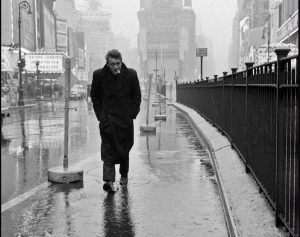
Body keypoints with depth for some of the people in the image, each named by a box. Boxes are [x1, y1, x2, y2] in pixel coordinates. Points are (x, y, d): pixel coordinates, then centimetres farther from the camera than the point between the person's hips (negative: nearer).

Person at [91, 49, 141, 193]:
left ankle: (124, 175, 34)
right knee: (108, 150, -11)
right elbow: (94, 96, 7)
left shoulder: (131, 75, -5)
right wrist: (100, 114, 0)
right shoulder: (99, 75, -5)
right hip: (107, 118, -1)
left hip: (125, 118, 1)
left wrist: (132, 113, -1)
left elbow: (136, 96, 6)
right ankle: (109, 180, -15)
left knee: (124, 149, 14)